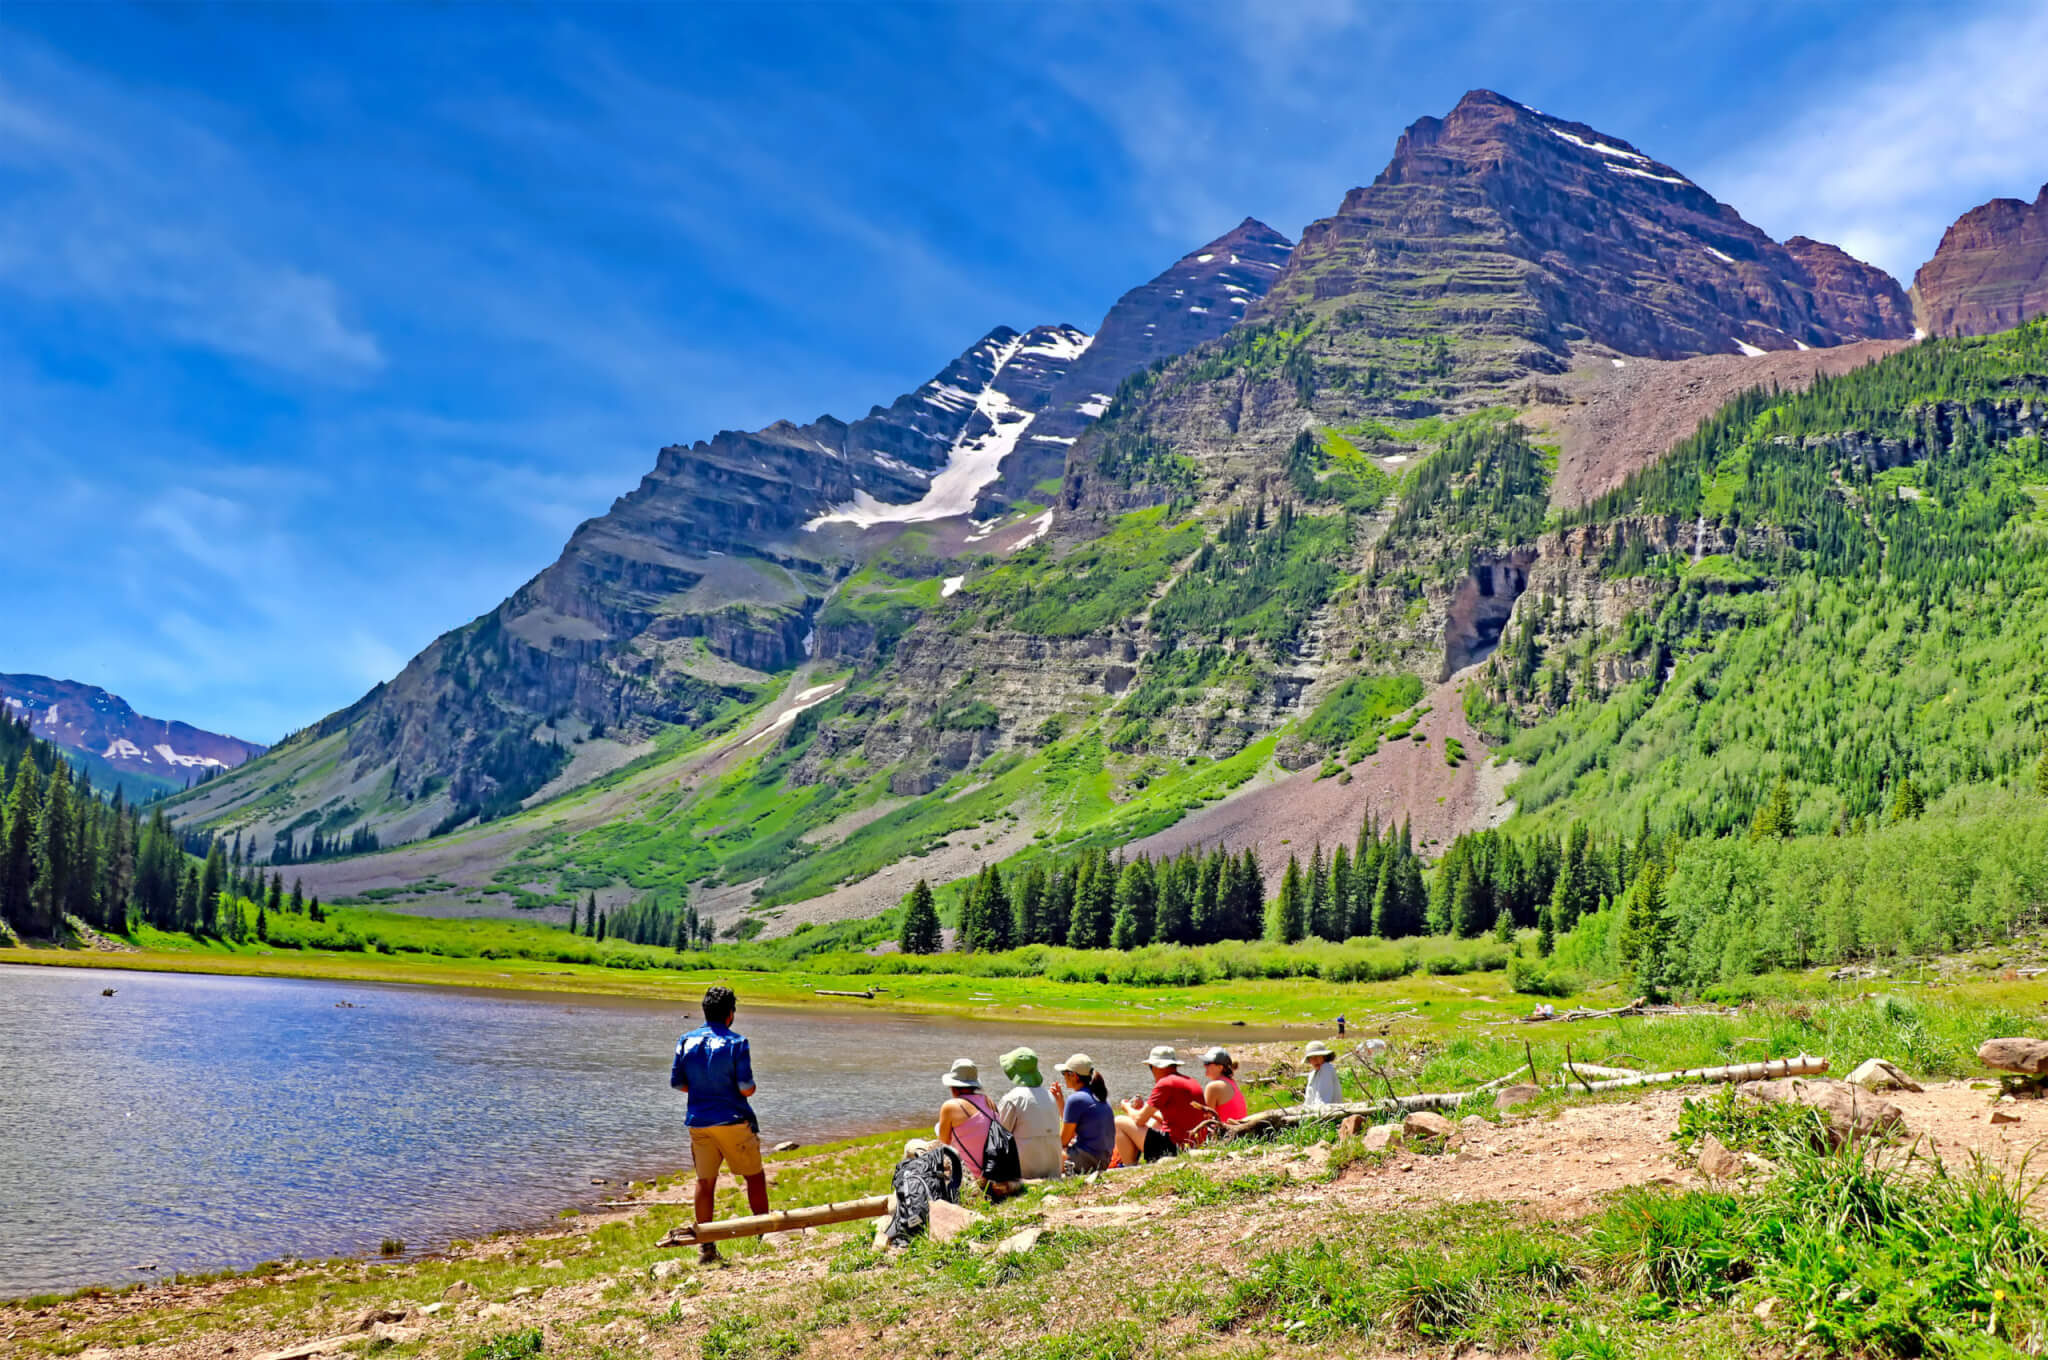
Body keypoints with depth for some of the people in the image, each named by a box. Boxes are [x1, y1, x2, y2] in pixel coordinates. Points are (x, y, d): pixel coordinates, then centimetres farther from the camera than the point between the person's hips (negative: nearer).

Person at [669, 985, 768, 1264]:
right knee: (755, 1177, 10)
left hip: (699, 1123, 4)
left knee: (705, 1182, 11)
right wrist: (750, 1086, 9)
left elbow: (677, 1083, 6)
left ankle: (706, 1246, 12)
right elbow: (746, 1088, -14)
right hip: (733, 1121, -4)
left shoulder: (686, 1041, 2)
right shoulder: (736, 1043, -11)